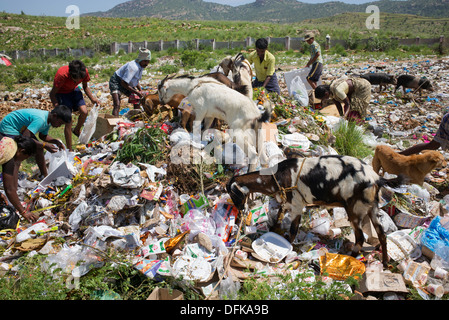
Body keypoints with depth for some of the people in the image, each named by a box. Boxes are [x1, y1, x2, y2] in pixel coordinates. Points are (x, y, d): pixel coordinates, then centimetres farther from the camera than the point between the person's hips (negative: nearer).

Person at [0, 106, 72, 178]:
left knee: (38, 148, 6)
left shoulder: (48, 119, -7)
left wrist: (56, 141, -8)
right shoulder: (40, 119, -36)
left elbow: (43, 136, 9)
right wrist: (45, 145, -38)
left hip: (21, 128, 9)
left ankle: (45, 176, 17)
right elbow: (25, 138, -40)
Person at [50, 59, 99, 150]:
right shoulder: (62, 75, -35)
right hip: (61, 93, -4)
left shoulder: (84, 72, -22)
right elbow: (52, 94, -24)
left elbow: (85, 87, -1)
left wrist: (92, 99, -15)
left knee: (84, 112, -17)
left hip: (74, 90, 5)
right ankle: (69, 150, -1)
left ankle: (77, 130, 16)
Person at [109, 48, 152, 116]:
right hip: (116, 82, -9)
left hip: (126, 84, 9)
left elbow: (136, 80, 14)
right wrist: (136, 92, -25)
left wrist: (140, 91, 0)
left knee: (137, 100, 13)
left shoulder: (141, 66, -2)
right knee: (117, 105, -24)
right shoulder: (133, 67, -30)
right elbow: (123, 83, -30)